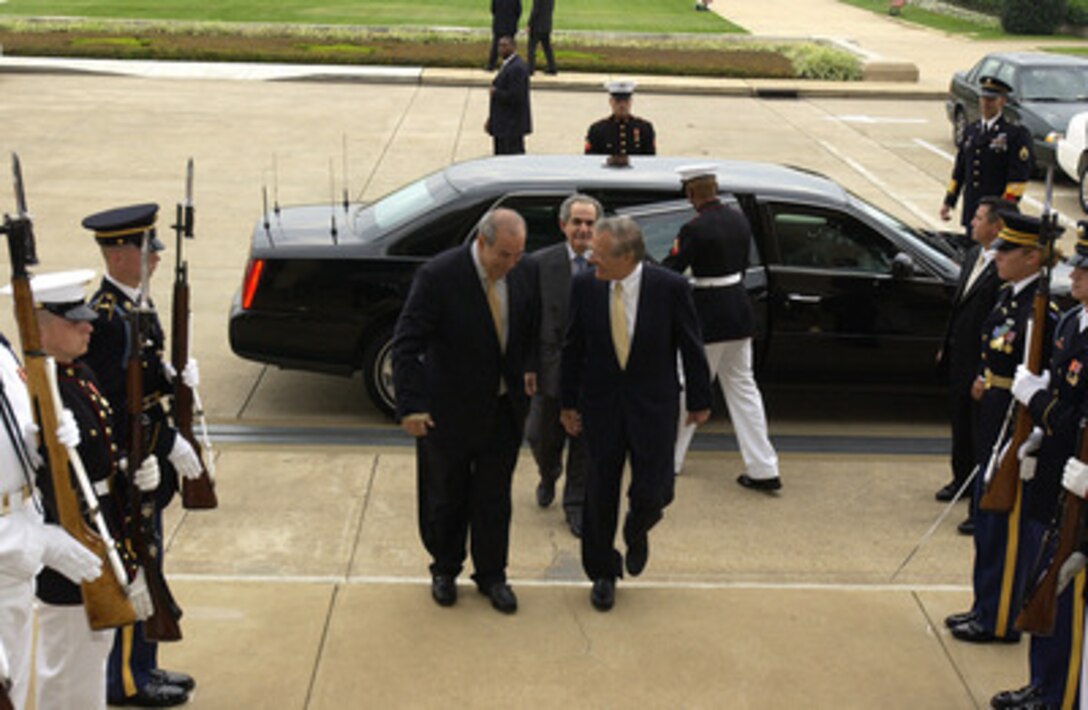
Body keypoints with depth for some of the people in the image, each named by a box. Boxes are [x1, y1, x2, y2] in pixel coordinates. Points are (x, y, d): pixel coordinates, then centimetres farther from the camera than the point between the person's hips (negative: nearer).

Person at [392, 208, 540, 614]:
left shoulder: (526, 272, -7)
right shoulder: (438, 276, -22)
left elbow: (534, 325, 13)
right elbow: (406, 345, -22)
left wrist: (526, 369, 9)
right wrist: (410, 406, -28)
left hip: (503, 409, 3)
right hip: (449, 409, -3)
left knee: (494, 498, 13)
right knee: (446, 498, 14)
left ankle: (491, 575, 32)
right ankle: (444, 570, 37)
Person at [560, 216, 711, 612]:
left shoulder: (670, 288, -14)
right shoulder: (585, 286, -8)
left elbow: (691, 347, -3)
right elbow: (573, 348, 2)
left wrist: (699, 401, 4)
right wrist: (568, 403, 7)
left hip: (653, 404, -1)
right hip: (601, 404, 2)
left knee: (650, 493, -3)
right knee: (600, 492, 8)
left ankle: (636, 532, 34)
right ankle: (602, 574, 28)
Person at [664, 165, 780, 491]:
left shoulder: (695, 229, -19)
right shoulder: (739, 219, 4)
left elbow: (669, 272, -15)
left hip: (708, 319, -7)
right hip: (740, 315, 7)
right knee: (743, 388, 12)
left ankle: (670, 460, 23)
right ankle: (763, 470, 11)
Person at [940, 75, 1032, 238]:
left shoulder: (1016, 133, -4)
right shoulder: (970, 131, 15)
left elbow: (1019, 176, -10)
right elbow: (959, 169, 18)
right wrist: (948, 202, 14)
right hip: (971, 211, 6)